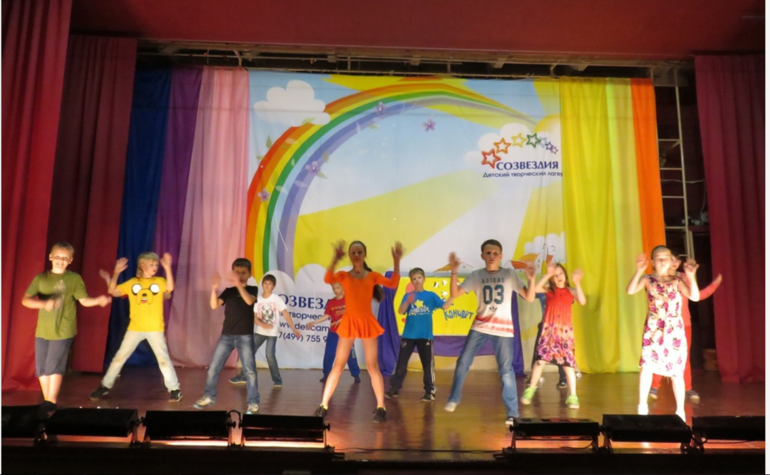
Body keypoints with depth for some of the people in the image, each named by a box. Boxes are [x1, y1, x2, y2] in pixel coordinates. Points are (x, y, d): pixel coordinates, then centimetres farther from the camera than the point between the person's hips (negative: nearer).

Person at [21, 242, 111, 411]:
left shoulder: (74, 278, -3)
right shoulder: (40, 278, 3)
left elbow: (84, 300, -5)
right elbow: (25, 300, -5)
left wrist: (98, 300, -26)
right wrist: (43, 303, -24)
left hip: (63, 331, -4)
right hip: (42, 330, 4)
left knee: (54, 366, -2)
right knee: (41, 368, 10)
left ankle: (52, 401, 12)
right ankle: (46, 400, 25)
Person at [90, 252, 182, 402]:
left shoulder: (159, 281, -1)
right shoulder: (132, 282, 5)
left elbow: (170, 288, -21)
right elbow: (112, 291, 0)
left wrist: (167, 268, -29)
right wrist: (116, 272, -9)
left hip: (155, 329, -2)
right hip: (135, 328, 2)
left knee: (163, 358, -5)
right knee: (119, 357, 8)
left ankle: (174, 389, 3)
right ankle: (105, 386, 25)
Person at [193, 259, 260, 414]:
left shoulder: (252, 289, 0)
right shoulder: (228, 291, 7)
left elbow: (249, 301, -22)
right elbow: (214, 305, -7)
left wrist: (239, 285, -32)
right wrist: (214, 289, -23)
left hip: (245, 336, -3)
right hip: (226, 335, 3)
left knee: (250, 370, -5)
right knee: (213, 367, 7)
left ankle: (253, 402, 4)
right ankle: (209, 397, 24)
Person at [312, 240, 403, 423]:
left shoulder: (373, 276, 3)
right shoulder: (344, 275, 1)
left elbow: (393, 283, -12)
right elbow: (327, 279, -20)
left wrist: (396, 261, -19)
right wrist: (336, 259, -30)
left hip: (367, 323, 0)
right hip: (348, 323, 0)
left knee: (372, 367, 3)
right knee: (338, 365, 4)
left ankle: (381, 408, 10)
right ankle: (323, 406, 11)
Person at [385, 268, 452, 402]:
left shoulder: (431, 295, 3)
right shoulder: (408, 296, 5)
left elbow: (444, 306, -9)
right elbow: (401, 311, -7)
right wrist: (407, 302, -26)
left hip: (425, 335, -1)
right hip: (408, 335, 1)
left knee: (427, 364, 3)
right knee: (401, 362, 6)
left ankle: (430, 391, 11)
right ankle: (394, 388, 15)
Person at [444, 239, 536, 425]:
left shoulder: (510, 274, -1)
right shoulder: (476, 275, 1)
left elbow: (529, 298, -4)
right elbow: (454, 294, -5)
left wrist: (531, 279, -19)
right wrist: (454, 272, -15)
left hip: (503, 328, -2)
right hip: (480, 326, 2)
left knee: (506, 370, -2)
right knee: (463, 362, 4)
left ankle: (512, 413, 9)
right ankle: (453, 399, 24)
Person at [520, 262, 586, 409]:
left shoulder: (570, 291, 6)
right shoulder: (549, 290, 5)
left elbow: (582, 301, -12)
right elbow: (536, 289, -16)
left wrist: (577, 283, -16)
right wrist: (548, 274, -19)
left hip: (565, 331, 1)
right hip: (549, 330, 0)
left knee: (568, 363, 0)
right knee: (541, 359, -3)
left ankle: (573, 396, 7)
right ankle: (531, 389, 11)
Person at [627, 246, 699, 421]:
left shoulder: (677, 281, 4)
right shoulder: (647, 279, 0)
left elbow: (695, 297, -10)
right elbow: (630, 291, -18)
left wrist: (691, 276, -21)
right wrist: (639, 271, -28)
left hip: (674, 331, 1)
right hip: (653, 330, -1)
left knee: (677, 371, 7)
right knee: (646, 366, -11)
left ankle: (680, 411, 21)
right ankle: (642, 406, 3)